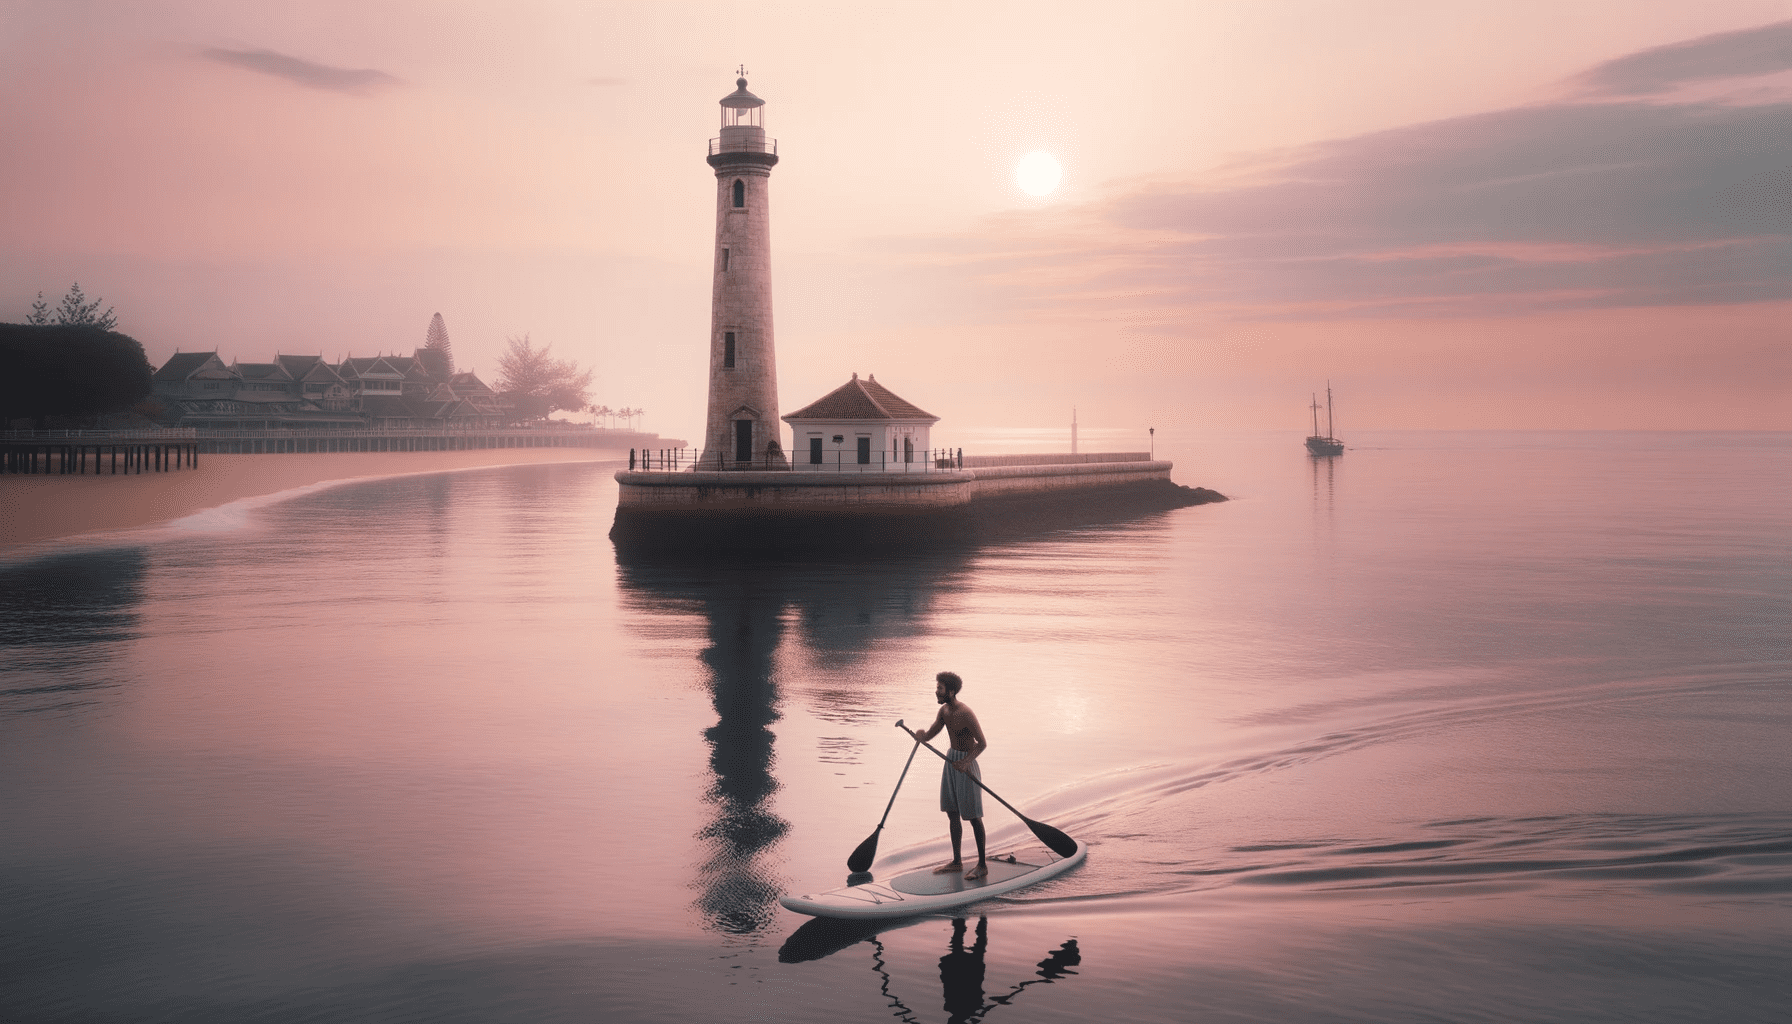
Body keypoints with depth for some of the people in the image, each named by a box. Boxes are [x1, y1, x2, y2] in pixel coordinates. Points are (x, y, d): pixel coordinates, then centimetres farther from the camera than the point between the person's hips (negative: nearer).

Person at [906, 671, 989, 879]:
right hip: (950, 760, 8)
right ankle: (957, 862, 23)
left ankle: (982, 866, 6)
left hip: (965, 763, -8)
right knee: (952, 814, 12)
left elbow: (982, 743, -19)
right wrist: (917, 734, -16)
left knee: (973, 815, -2)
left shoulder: (965, 713, -21)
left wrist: (966, 762, -32)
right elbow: (929, 735, 7)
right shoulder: (944, 711, 4)